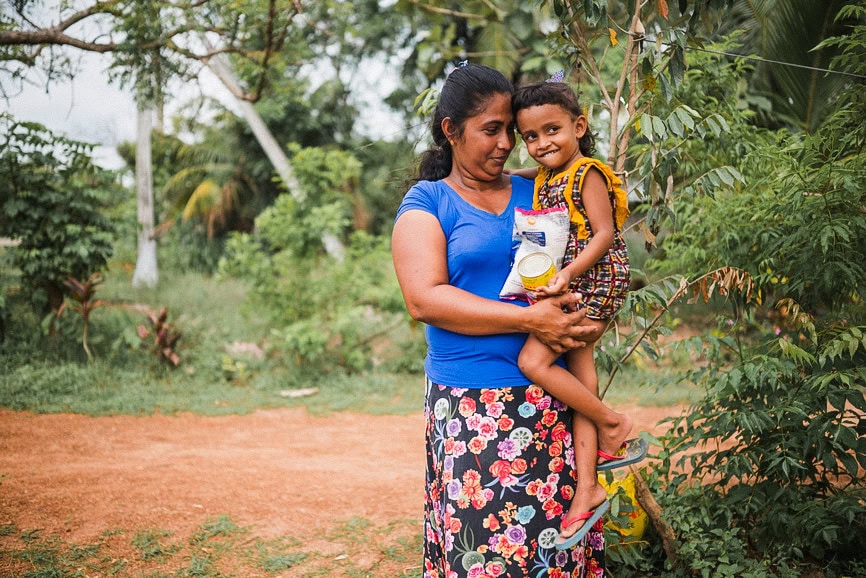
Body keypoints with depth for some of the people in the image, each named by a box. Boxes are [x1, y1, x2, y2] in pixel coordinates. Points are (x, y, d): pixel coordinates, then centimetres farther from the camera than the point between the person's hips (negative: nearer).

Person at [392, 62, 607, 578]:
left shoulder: (536, 194, 15)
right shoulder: (427, 203, 3)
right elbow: (424, 299, -11)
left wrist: (591, 321, -4)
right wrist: (530, 320, -16)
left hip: (554, 400, 4)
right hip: (473, 405, -3)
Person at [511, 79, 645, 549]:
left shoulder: (588, 173, -10)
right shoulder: (543, 178, 14)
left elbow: (604, 234, -17)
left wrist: (568, 273, -23)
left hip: (592, 281, -9)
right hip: (569, 287, 9)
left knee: (533, 361, -16)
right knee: (580, 375, 7)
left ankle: (614, 428, -1)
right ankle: (587, 487, 10)